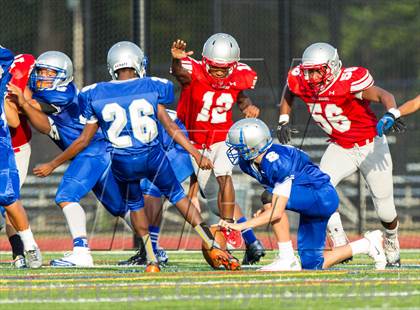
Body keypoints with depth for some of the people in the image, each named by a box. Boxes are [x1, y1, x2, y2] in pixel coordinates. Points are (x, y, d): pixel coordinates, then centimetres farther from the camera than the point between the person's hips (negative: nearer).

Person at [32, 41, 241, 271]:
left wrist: (53, 165, 16)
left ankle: (151, 260, 16)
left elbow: (84, 140, 5)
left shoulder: (96, 95, 2)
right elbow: (171, 128, -5)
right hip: (152, 157, -1)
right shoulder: (151, 88, 0)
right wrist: (197, 155, -2)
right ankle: (212, 246, 6)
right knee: (177, 196, 16)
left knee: (135, 205, 25)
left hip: (122, 163, 1)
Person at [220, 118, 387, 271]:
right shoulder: (246, 163, -6)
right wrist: (266, 211, -5)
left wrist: (241, 226, -33)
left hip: (323, 197, -9)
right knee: (311, 264, 9)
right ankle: (367, 245, 22)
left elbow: (277, 212, -32)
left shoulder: (278, 161, -31)